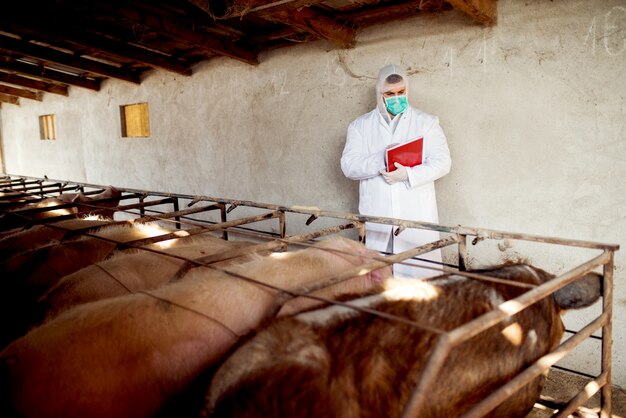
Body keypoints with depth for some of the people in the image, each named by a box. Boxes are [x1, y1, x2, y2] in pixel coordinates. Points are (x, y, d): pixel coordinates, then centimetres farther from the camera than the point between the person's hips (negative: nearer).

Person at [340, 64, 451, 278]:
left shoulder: (427, 122, 9)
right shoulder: (360, 126, 12)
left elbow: (442, 162, 0)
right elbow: (348, 165, 1)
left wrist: (409, 174, -17)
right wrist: (381, 160, -16)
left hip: (417, 216, -1)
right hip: (376, 216, 1)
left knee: (421, 269, -3)